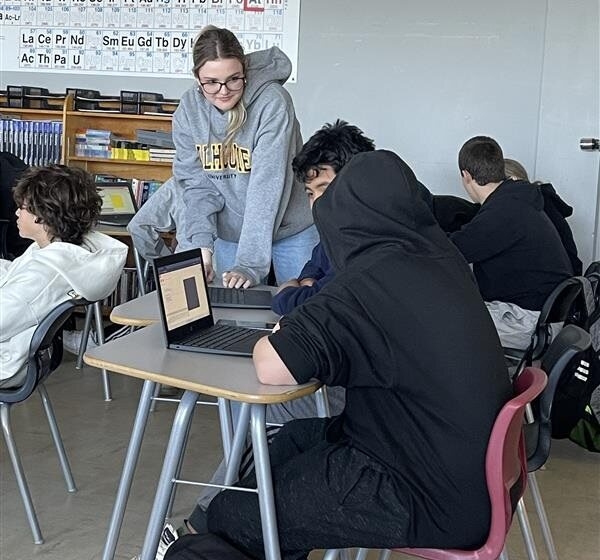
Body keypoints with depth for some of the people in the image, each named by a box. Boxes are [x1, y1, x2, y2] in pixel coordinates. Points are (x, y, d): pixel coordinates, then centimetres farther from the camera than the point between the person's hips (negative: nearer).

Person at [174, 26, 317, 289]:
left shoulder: (272, 102, -22)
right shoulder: (188, 109, -7)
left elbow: (266, 188, -27)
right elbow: (196, 184, -5)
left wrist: (250, 263, -32)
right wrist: (200, 243, -20)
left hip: (291, 230, -3)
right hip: (229, 233, 3)